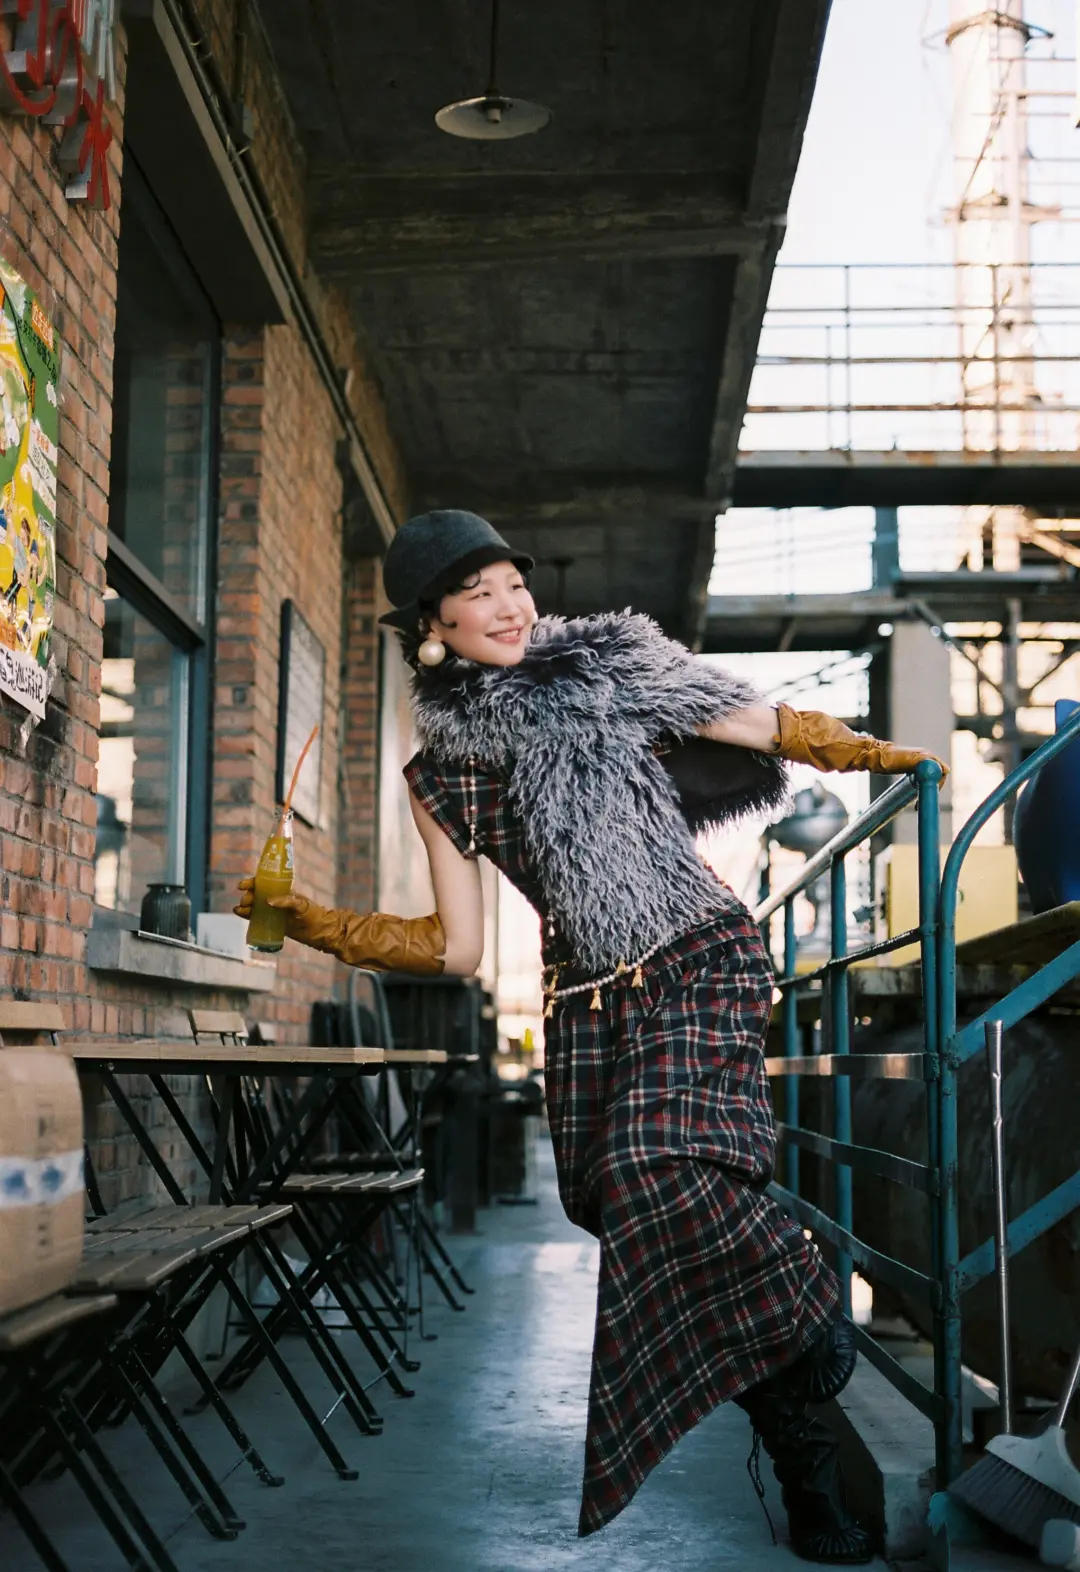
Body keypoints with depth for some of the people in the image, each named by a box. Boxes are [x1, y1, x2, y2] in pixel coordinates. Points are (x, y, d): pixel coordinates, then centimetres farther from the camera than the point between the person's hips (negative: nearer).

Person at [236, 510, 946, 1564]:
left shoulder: (607, 669, 2)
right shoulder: (439, 777, 9)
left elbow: (770, 726, 9)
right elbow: (458, 947, 8)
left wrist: (883, 756, -2)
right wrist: (309, 921, 2)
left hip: (696, 963, -3)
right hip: (586, 1003, 4)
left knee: (656, 1169, -27)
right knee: (619, 1208, -4)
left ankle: (809, 1315, 2)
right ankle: (806, 1467, 9)